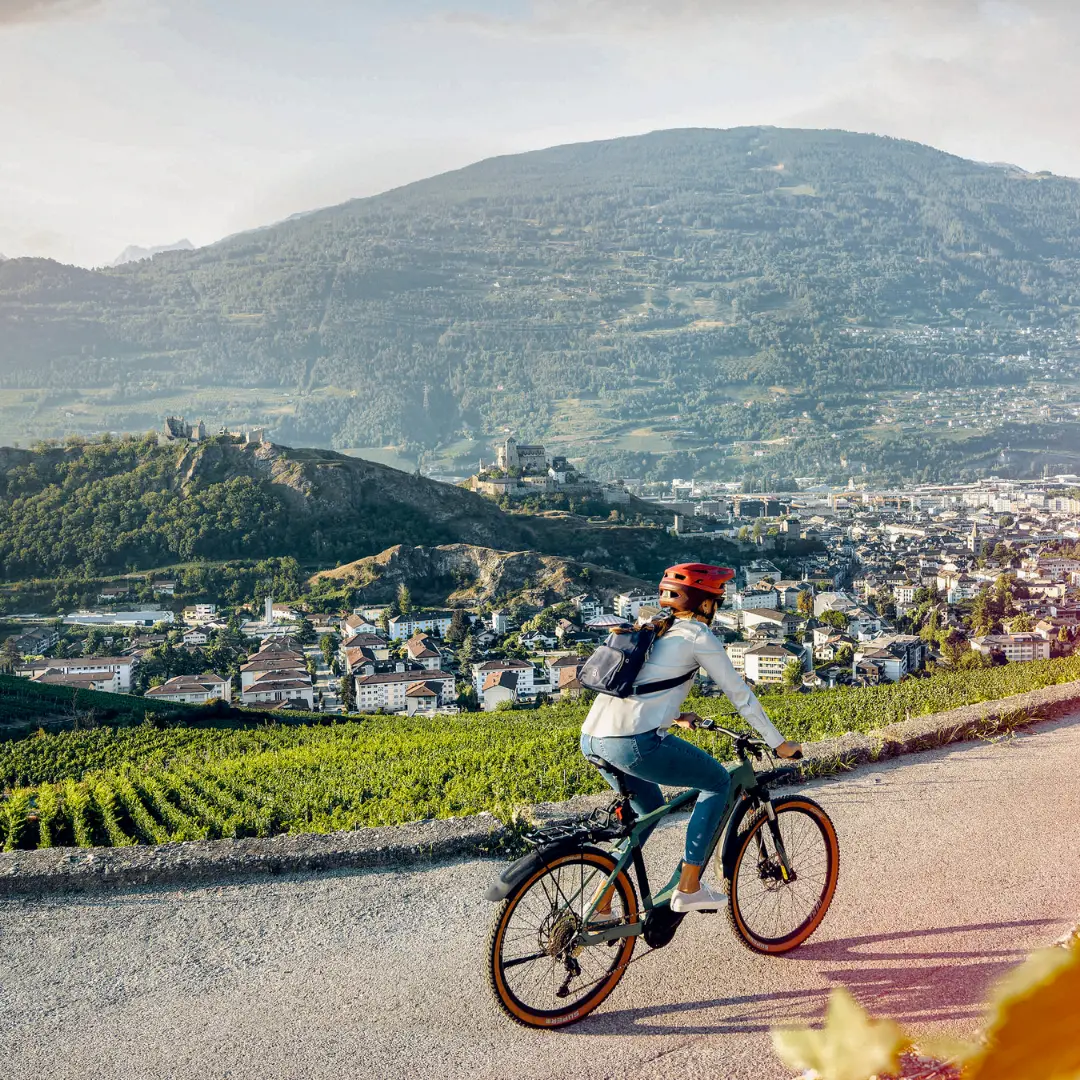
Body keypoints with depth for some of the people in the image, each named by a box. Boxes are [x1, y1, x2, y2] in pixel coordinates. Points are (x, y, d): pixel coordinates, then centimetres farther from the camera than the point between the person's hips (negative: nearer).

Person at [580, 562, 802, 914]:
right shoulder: (697, 635, 3)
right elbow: (740, 695, 7)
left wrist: (675, 716, 43)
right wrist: (779, 744, 15)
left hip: (592, 739, 8)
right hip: (634, 743, -8)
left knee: (649, 809, 28)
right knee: (718, 782, 13)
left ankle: (601, 908, 27)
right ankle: (689, 888, 13)